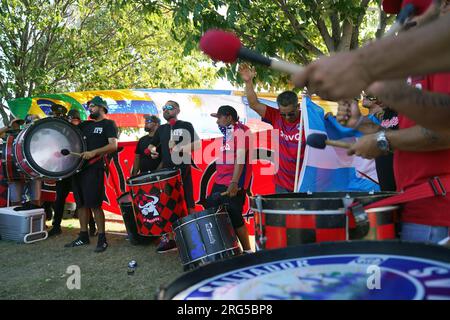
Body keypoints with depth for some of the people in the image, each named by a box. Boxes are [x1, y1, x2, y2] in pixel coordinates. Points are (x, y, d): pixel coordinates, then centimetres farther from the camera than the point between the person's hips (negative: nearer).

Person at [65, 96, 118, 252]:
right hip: (79, 166, 7)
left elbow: (113, 146, -11)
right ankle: (83, 236, 19)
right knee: (81, 203, 10)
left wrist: (94, 152, -23)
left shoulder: (108, 124, 1)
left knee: (94, 204, -9)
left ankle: (102, 239, -1)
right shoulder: (85, 125, 21)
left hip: (94, 168, -7)